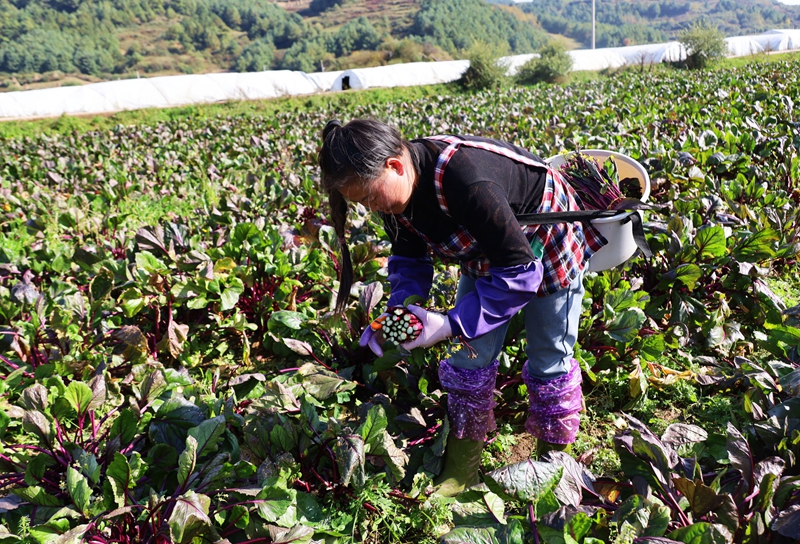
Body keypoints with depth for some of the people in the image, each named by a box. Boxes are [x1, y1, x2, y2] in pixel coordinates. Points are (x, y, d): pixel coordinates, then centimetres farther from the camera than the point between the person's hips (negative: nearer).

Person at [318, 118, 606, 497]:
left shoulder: (464, 181, -43)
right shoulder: (398, 187, -17)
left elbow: (520, 270, -37)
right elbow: (409, 260, -3)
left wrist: (449, 325, -37)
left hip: (546, 249, -6)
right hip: (485, 254, 7)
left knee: (548, 360, 7)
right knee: (470, 355, 4)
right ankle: (461, 468, 19)